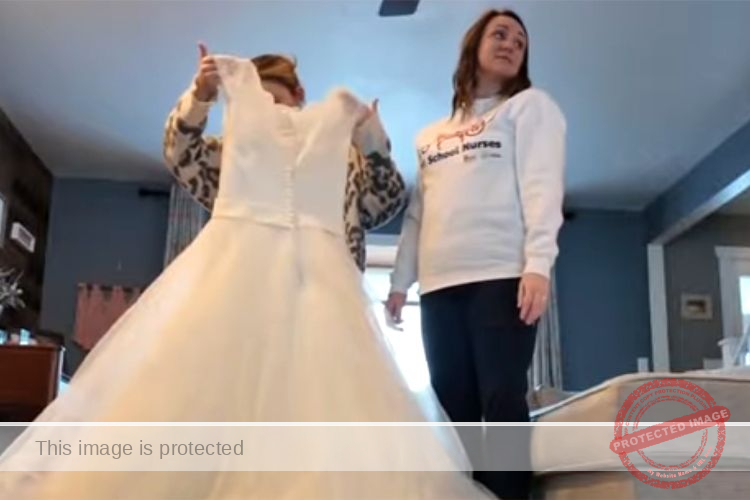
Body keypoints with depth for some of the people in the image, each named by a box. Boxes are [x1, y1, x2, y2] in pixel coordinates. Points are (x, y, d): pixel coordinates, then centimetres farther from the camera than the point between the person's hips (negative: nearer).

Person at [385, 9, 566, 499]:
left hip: (502, 275, -5)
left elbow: (542, 184, -4)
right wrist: (400, 281, 16)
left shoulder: (531, 105, 11)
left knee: (502, 400, -10)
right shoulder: (432, 134, 26)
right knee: (453, 408, 2)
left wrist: (538, 263, -18)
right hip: (440, 283, 5)